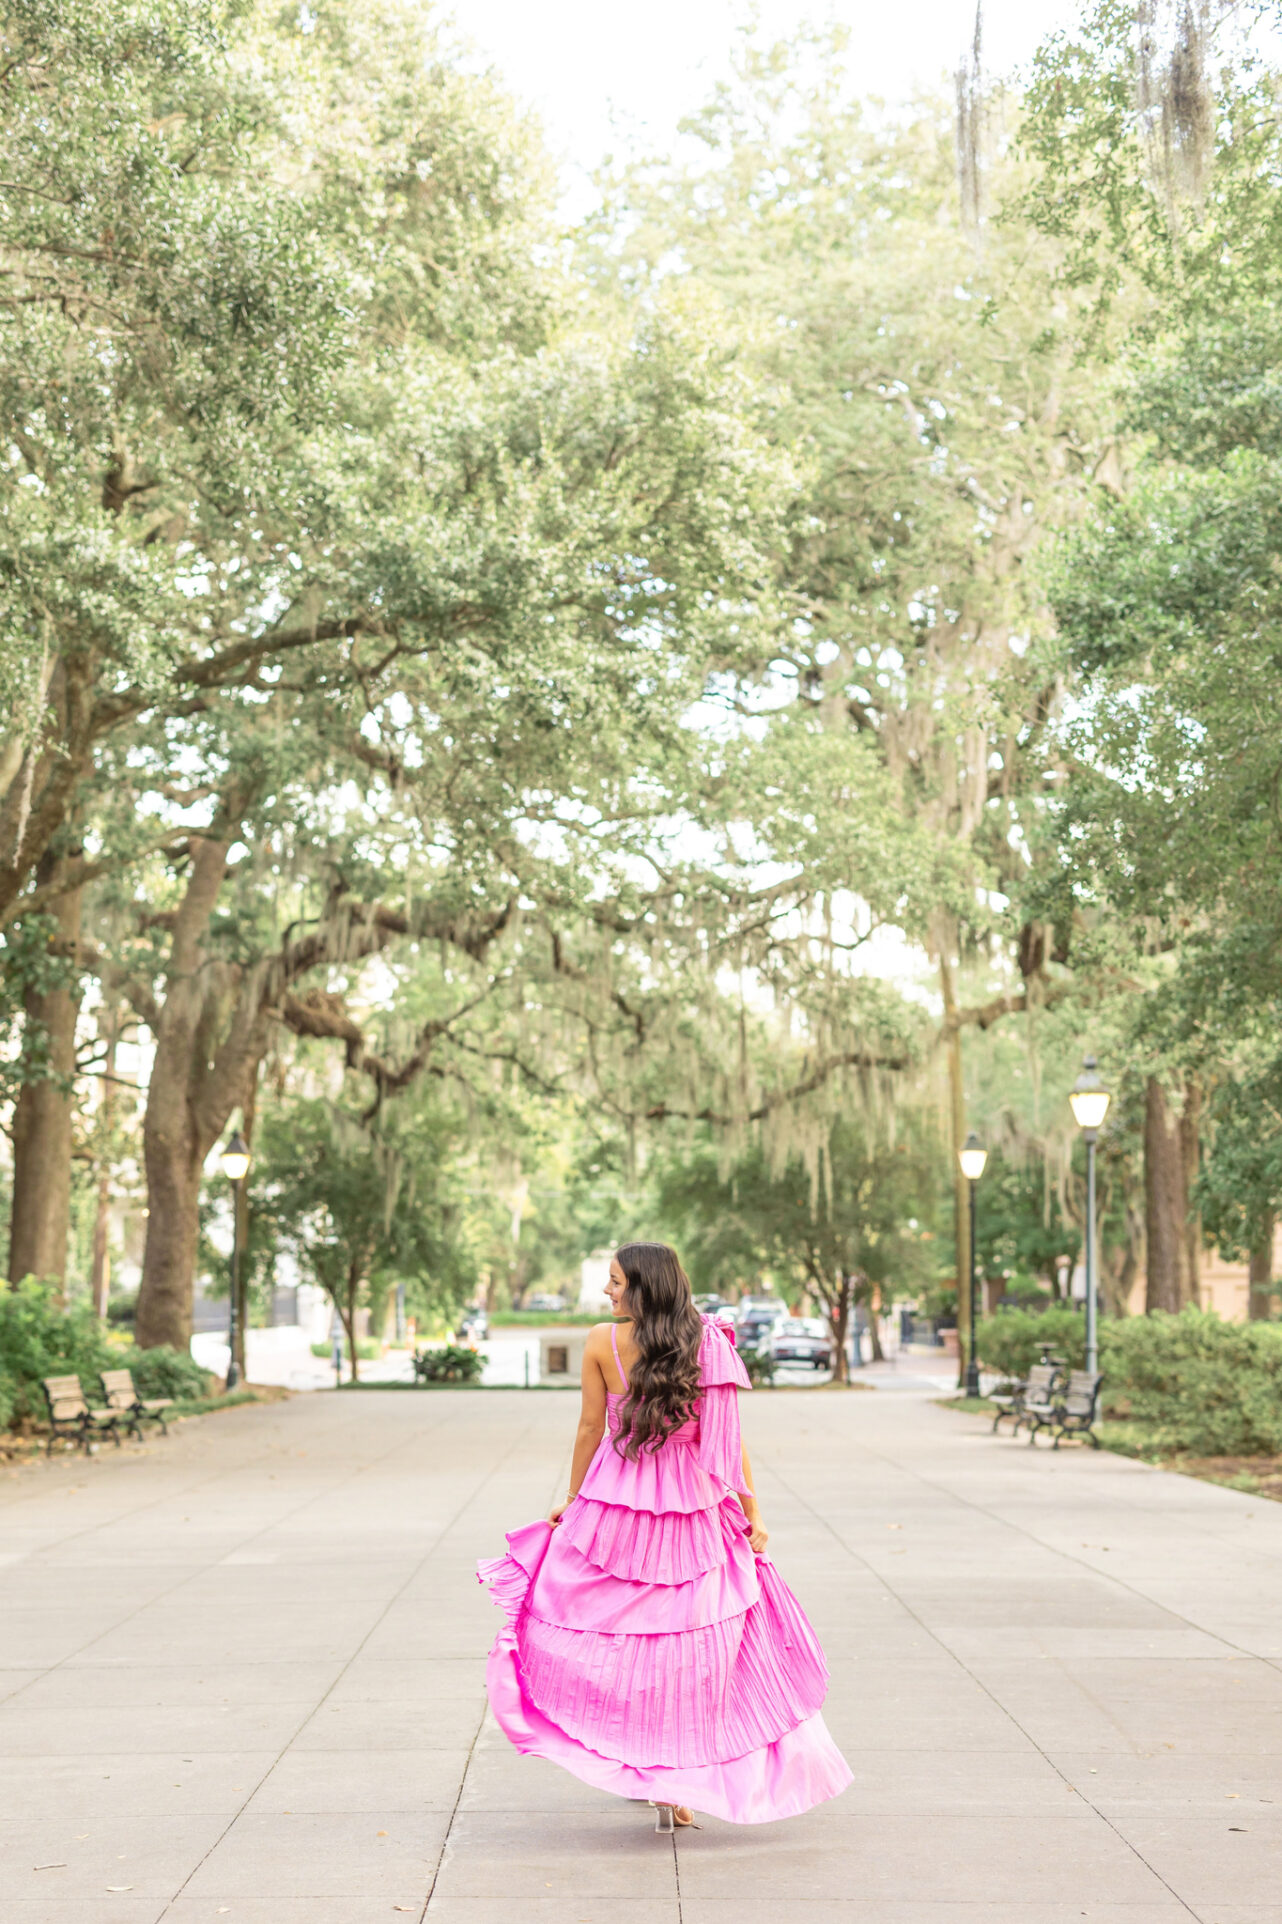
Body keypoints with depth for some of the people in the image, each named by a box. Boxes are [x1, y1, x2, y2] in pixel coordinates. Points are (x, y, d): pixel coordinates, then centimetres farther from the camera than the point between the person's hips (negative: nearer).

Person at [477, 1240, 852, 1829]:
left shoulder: (601, 1342, -9)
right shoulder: (708, 1345, -6)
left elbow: (590, 1429, -3)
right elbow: (728, 1440, -5)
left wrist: (573, 1501, 10)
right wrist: (752, 1514, 2)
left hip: (614, 1507, -1)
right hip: (694, 1518, 1)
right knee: (690, 1650, 10)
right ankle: (678, 1789, 14)